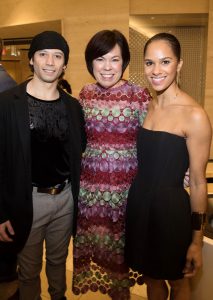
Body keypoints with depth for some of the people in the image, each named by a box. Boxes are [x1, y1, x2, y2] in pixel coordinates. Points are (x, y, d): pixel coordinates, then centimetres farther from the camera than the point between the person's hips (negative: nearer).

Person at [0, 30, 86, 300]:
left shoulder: (73, 106, 2)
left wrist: (75, 193, 4)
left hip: (65, 197, 4)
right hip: (28, 200, -3)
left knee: (59, 260, 24)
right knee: (29, 270, 15)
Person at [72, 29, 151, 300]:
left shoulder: (139, 95, -8)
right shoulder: (85, 93, 2)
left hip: (125, 184, -2)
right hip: (88, 183, 3)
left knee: (121, 242, 13)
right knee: (91, 237, 14)